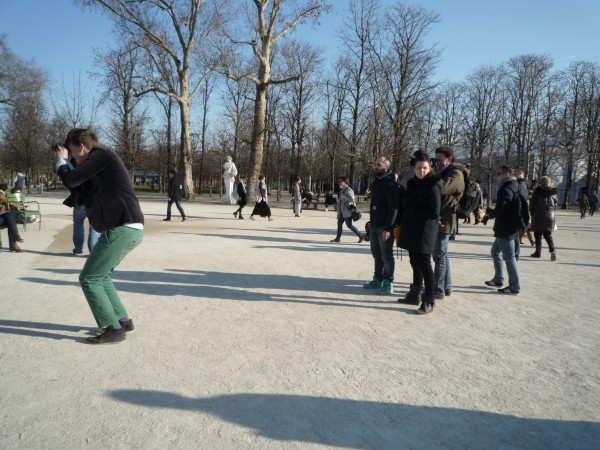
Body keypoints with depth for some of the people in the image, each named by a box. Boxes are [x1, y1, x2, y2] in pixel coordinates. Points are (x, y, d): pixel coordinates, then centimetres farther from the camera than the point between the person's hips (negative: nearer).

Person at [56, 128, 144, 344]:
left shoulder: (101, 154, -6)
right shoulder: (101, 161, 23)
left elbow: (71, 180, -7)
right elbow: (80, 186, 28)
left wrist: (61, 161, 12)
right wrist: (66, 164, 21)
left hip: (121, 229, -10)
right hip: (129, 229, 10)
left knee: (89, 279, -1)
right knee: (100, 277, 21)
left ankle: (114, 329, 0)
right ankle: (123, 320, 23)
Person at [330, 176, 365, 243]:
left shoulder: (348, 190, -15)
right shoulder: (341, 190, 15)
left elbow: (351, 199, -28)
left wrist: (342, 197, -21)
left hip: (347, 211, -9)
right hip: (342, 211, 10)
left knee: (349, 225, -6)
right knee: (339, 223, 10)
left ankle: (361, 236, 4)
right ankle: (337, 238, 17)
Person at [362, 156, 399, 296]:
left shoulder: (390, 184, -14)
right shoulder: (375, 183, 13)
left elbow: (393, 208, -20)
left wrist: (388, 228, -24)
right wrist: (371, 223, 17)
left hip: (385, 227, -8)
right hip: (374, 225, 8)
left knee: (386, 255, 0)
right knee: (376, 254, 15)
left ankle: (388, 282, 8)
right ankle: (378, 279, 25)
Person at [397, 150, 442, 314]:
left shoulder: (433, 186, -11)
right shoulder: (411, 183, 11)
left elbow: (434, 212, -15)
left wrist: (412, 210, -10)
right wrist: (402, 223, 5)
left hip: (424, 232, -7)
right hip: (411, 230, 7)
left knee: (424, 265, -3)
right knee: (415, 264, 14)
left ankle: (429, 301, 5)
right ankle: (414, 294, 25)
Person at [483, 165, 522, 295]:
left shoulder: (506, 189, -18)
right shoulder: (514, 187, 14)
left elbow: (498, 211, -23)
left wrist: (488, 211, -2)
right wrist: (491, 213, 5)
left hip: (506, 229, -11)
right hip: (507, 228, 11)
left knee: (509, 257, -4)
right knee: (495, 251, 21)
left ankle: (514, 287, 3)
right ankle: (498, 279, 29)